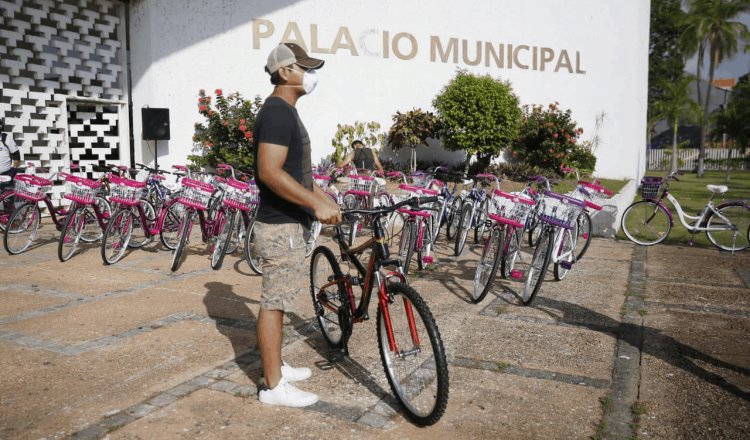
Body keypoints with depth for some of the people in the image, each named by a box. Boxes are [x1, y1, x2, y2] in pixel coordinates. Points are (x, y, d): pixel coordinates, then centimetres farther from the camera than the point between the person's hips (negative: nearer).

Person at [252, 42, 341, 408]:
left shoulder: (284, 112, 16)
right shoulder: (278, 112, -17)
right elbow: (269, 172, -27)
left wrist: (319, 194, 20)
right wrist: (317, 204, -26)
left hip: (288, 222, 11)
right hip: (281, 226, -11)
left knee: (278, 299, 17)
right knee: (274, 302, -3)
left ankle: (275, 366, 31)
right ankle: (273, 385, 8)